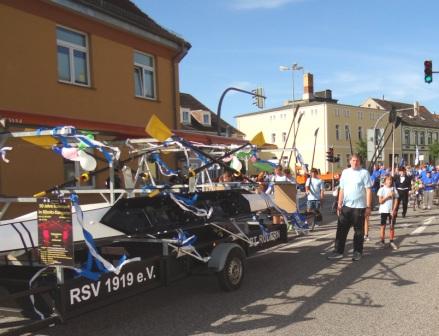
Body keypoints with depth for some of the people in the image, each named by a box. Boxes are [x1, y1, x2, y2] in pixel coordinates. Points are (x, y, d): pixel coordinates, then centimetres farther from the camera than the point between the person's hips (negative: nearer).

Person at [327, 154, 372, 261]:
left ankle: (357, 252, 18)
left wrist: (368, 206, -11)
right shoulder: (345, 172, 9)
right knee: (341, 229, 3)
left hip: (359, 206, -4)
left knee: (358, 231, 6)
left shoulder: (364, 173, -3)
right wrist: (339, 204, 8)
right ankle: (338, 251, 9)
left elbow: (368, 190, -6)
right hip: (346, 206, 4)